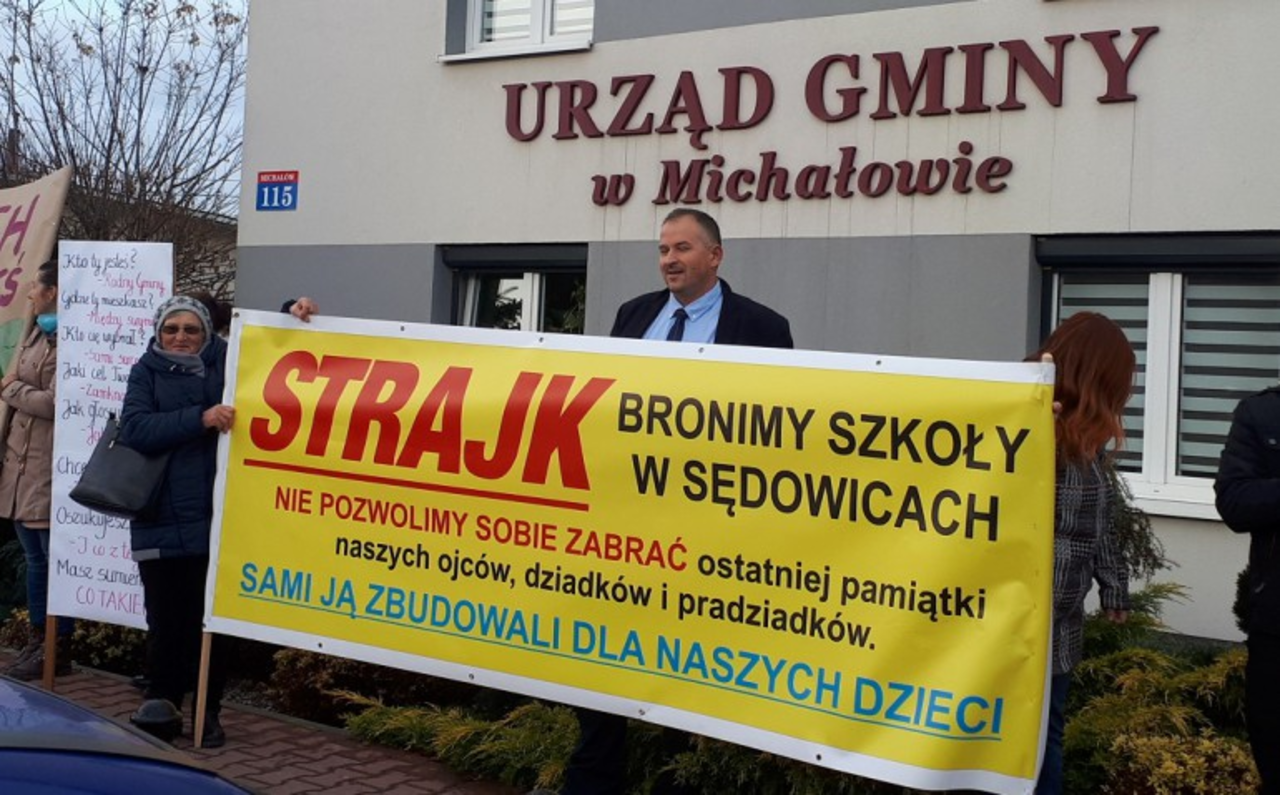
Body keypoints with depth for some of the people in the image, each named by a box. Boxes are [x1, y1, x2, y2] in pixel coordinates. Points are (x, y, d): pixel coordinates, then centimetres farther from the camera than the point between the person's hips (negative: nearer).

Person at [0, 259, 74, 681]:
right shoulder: (36, 336, 17)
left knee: (54, 558, -2)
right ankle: (38, 641, 24)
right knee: (34, 558, 15)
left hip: (48, 465, -10)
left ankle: (58, 649, 6)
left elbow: (54, 402, -20)